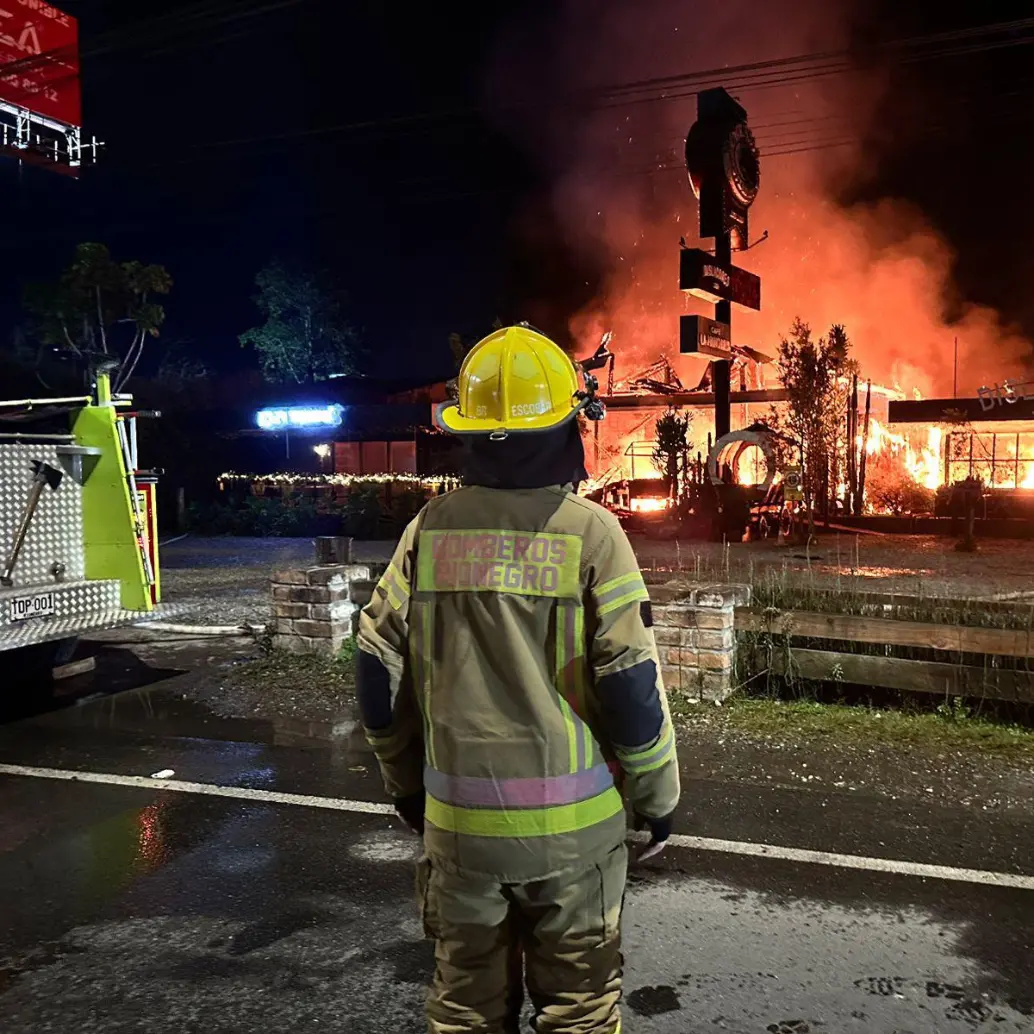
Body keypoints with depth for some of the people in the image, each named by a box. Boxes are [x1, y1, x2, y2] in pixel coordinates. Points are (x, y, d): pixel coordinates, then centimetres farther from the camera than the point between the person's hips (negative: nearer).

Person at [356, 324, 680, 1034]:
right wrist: (658, 794, 3)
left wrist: (406, 782, 15)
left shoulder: (431, 529, -3)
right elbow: (632, 684, -13)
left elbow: (380, 676, 1)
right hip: (570, 817, -2)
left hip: (457, 817, 3)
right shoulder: (588, 532, -13)